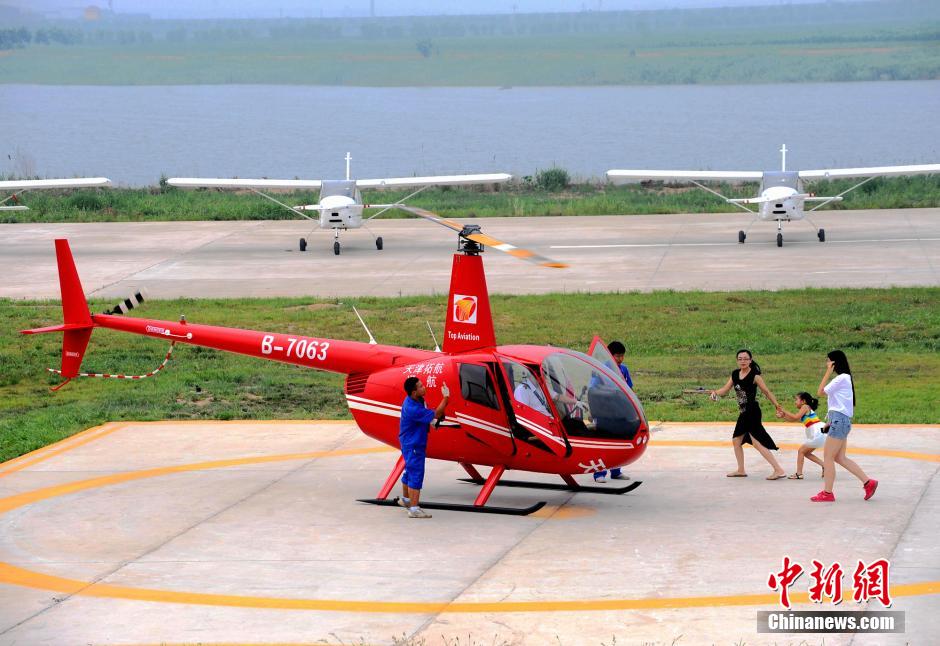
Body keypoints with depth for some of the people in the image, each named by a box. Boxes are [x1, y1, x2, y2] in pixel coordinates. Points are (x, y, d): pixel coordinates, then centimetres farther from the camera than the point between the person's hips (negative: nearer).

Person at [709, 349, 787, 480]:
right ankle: (741, 470, 33)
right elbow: (725, 389, 11)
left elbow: (767, 392, -8)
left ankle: (778, 470, -16)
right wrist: (715, 393, -10)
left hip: (753, 412, -8)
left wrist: (777, 406, -9)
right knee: (736, 441, 17)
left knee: (757, 442, -14)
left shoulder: (754, 376, -11)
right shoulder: (735, 375, 9)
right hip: (744, 413, 8)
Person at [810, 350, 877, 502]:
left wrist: (828, 372, -10)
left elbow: (820, 392, -12)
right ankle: (868, 482, 9)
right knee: (840, 458, 11)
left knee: (828, 457, -4)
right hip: (841, 420, 10)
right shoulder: (844, 378, 18)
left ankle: (827, 493, 0)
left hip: (839, 419, -10)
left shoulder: (841, 378, -12)